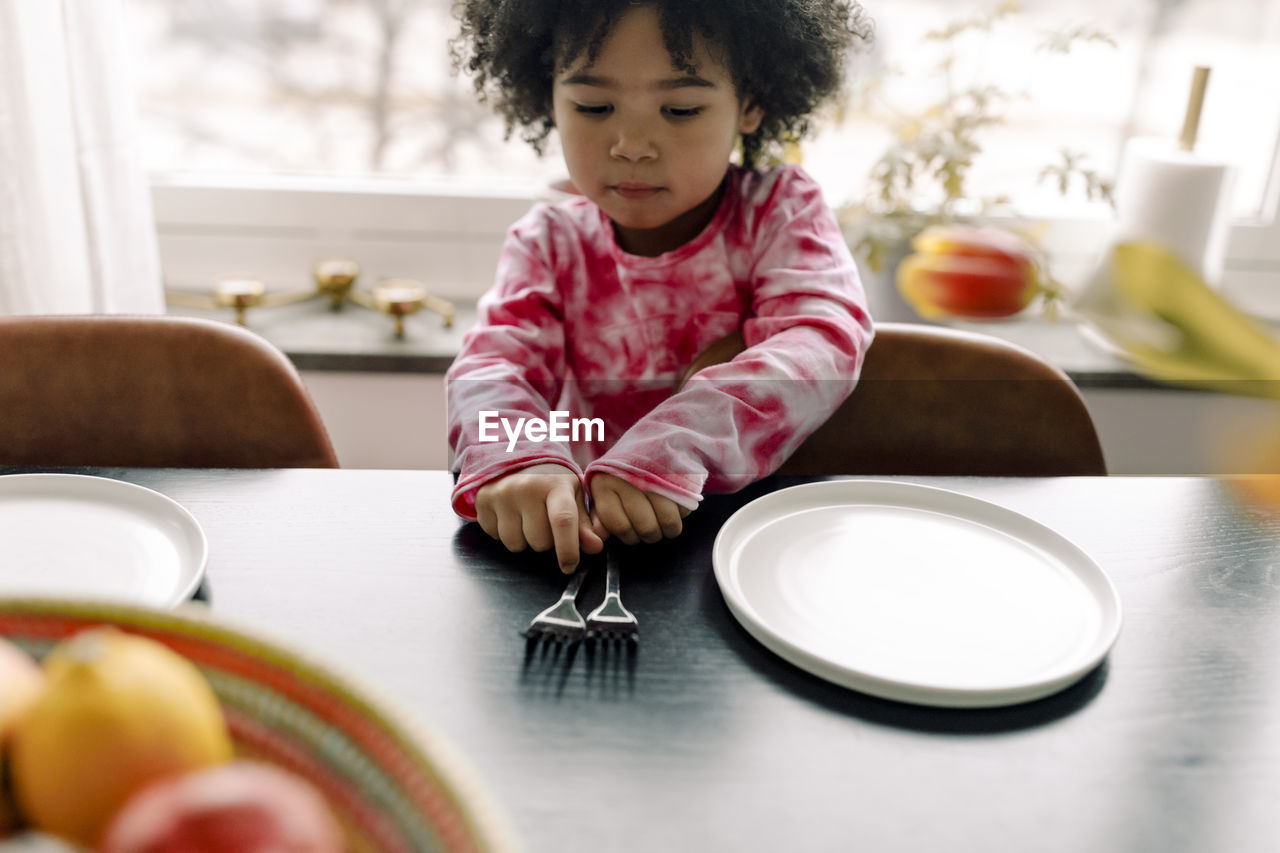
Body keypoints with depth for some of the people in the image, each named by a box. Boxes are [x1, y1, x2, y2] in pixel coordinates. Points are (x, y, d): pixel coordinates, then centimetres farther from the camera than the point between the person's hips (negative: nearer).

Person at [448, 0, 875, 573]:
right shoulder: (550, 244, 2)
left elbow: (821, 346, -21)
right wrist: (519, 460, -37)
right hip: (585, 534, 2)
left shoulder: (782, 212, -4)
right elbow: (493, 362, -12)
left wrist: (667, 451, -38)